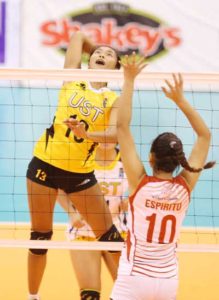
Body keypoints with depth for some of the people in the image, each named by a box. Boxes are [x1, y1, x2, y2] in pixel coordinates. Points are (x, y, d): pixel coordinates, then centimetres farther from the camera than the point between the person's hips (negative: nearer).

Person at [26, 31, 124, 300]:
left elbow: (114, 134, -18)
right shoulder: (73, 80, 3)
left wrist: (86, 134, -35)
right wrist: (90, 45, 28)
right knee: (40, 237, 7)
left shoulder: (114, 100, 0)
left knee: (109, 235, 2)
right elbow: (78, 36, 11)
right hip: (45, 164, 0)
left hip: (80, 172, 0)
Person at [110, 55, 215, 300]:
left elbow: (122, 126, -12)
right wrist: (180, 99, 5)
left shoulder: (140, 183, -13)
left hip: (134, 279, -4)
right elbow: (205, 135, 7)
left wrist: (129, 80, -10)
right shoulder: (185, 187, -5)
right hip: (168, 280, 4)